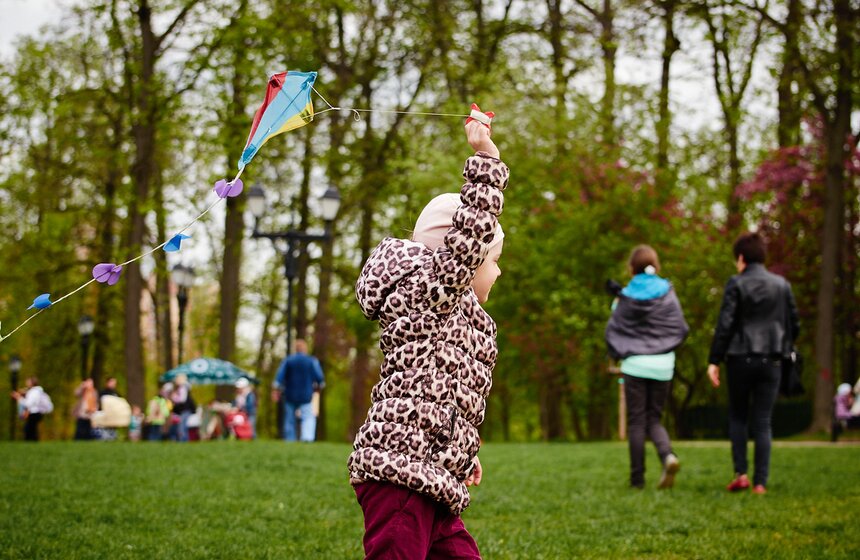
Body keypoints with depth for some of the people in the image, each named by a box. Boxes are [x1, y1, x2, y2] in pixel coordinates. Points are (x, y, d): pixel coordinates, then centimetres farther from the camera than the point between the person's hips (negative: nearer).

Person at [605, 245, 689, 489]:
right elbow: (681, 329, 1)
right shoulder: (667, 292, 0)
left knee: (636, 421, 4)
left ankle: (637, 477, 1)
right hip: (663, 364, 1)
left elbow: (612, 330, 1)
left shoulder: (626, 297, -1)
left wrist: (618, 354, 17)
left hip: (635, 364, -1)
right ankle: (668, 455, -17)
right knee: (654, 418, 12)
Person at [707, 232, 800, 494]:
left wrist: (714, 361, -7)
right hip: (771, 361, 3)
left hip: (740, 359, -2)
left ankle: (740, 473, 1)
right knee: (763, 422, 5)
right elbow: (794, 324, 10)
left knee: (737, 417, 13)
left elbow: (725, 324, -10)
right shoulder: (782, 285, 6)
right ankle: (760, 482, 0)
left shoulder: (736, 284, -5)